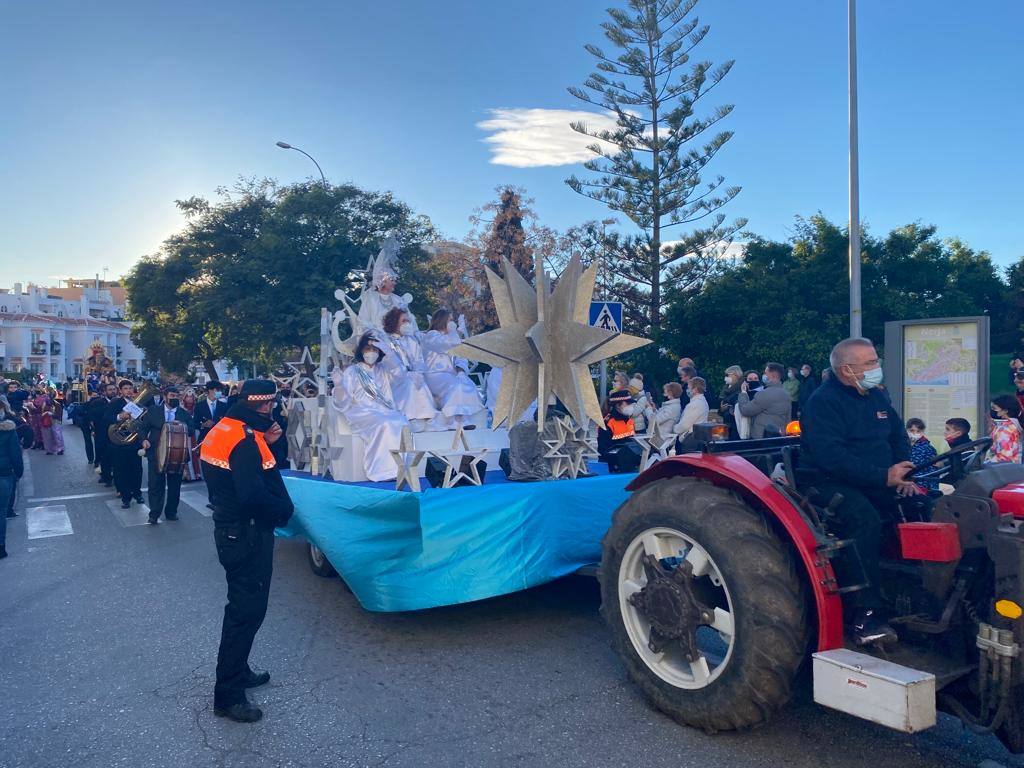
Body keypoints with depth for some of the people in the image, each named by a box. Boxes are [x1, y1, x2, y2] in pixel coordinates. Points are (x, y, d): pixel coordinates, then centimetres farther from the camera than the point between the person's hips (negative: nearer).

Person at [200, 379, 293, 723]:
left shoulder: (224, 430, 6)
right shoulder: (245, 439, -24)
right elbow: (254, 496, -31)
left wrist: (265, 443, 1)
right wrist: (285, 510, -14)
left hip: (229, 529, 10)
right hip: (248, 536, -10)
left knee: (242, 604, 23)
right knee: (247, 610, 0)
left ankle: (238, 671, 39)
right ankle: (228, 695, 10)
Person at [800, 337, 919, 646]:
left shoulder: (876, 398, 16)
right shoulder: (823, 402, -11)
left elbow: (898, 438, 18)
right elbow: (831, 457, -22)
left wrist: (901, 477, -1)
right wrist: (884, 477, -25)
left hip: (878, 485, 8)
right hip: (831, 484, -8)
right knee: (864, 518, -34)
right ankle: (864, 614, -28)